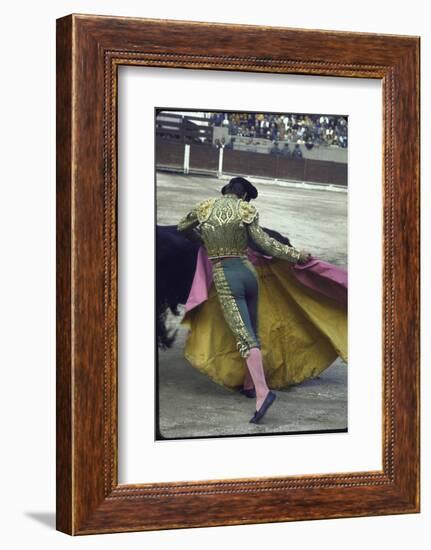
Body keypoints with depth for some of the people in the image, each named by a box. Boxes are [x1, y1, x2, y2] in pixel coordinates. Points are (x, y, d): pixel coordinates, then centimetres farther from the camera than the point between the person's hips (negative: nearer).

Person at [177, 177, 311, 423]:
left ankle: (262, 391, -26)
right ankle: (251, 383, 25)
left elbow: (182, 227, 22)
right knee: (252, 330, 19)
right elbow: (264, 241, -4)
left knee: (245, 336, -12)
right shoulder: (246, 209, 2)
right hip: (248, 271, 2)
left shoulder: (205, 208, 5)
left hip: (224, 276, -2)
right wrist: (296, 255, 2)